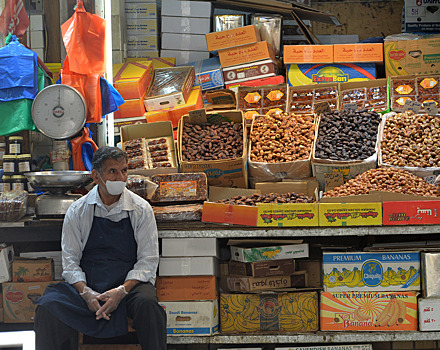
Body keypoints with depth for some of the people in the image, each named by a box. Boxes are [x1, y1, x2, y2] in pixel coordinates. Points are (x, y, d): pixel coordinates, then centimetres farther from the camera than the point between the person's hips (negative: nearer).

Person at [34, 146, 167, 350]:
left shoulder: (141, 209, 2)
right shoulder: (77, 211, 4)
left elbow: (148, 260, -1)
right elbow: (70, 260, 3)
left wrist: (122, 291, -17)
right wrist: (86, 293, -16)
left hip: (130, 283, -1)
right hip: (87, 285, 1)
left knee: (147, 304, -35)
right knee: (47, 307, -26)